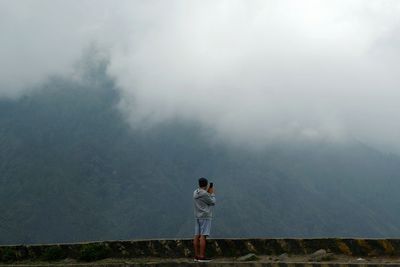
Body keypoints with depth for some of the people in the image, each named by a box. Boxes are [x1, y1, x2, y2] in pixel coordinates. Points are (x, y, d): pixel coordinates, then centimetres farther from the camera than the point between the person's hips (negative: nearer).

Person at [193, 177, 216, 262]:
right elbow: (212, 202, -5)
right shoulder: (204, 194, -14)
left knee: (197, 235, 5)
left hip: (197, 217, 8)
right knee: (203, 236, -9)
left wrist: (208, 192, 16)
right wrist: (212, 193, 6)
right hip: (205, 217, -8)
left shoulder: (195, 193, 10)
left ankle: (196, 255, 6)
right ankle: (202, 256, -11)